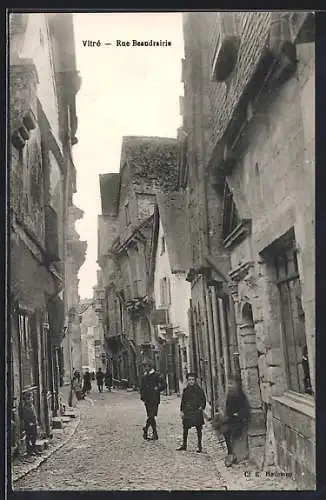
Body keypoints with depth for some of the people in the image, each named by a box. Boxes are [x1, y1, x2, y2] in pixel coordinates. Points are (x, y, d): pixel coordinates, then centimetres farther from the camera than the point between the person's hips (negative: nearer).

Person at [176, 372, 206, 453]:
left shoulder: (199, 390, -1)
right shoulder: (185, 390, 6)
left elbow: (203, 400, 4)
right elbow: (183, 401, 11)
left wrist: (201, 407, -8)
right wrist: (182, 411, 7)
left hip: (197, 412, -3)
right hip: (187, 412, 3)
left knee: (198, 429, 3)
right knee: (185, 428, 5)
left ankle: (199, 446, 13)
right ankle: (184, 445, 17)